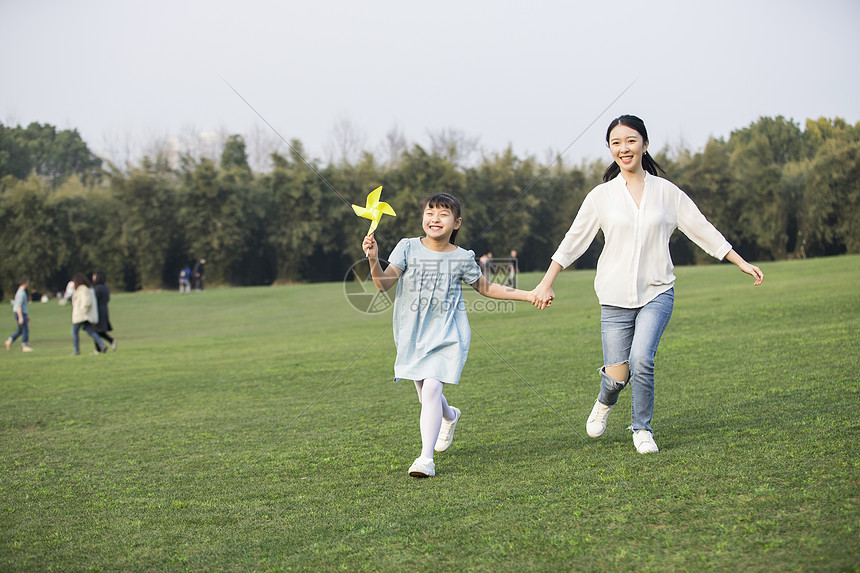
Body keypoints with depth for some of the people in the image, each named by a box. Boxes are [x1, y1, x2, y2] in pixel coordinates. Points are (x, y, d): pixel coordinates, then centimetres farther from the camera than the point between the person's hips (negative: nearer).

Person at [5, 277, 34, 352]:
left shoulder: (22, 292, 15)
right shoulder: (21, 293, -18)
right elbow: (18, 306, -23)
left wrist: (27, 315, 26)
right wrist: (21, 317, -25)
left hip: (23, 313, 10)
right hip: (20, 314, -10)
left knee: (20, 330, 15)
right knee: (25, 330, -3)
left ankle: (9, 341, 11)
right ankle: (25, 346, 3)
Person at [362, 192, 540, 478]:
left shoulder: (462, 258, -4)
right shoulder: (408, 247, -5)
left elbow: (486, 287, 10)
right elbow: (384, 284, -12)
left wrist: (527, 295, 8)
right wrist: (373, 259, -31)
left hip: (446, 334, -2)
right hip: (413, 333, 2)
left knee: (431, 388, -19)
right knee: (425, 395, 14)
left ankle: (426, 458, -17)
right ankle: (450, 416, 51)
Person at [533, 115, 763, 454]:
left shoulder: (666, 192, 4)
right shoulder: (601, 196, 3)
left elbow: (704, 230, 9)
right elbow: (573, 241, 8)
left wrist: (742, 264, 9)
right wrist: (546, 284, 7)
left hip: (657, 292, 0)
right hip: (616, 298, 1)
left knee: (641, 360, -21)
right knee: (618, 375, -4)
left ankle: (642, 429, 3)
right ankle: (605, 403, 35)